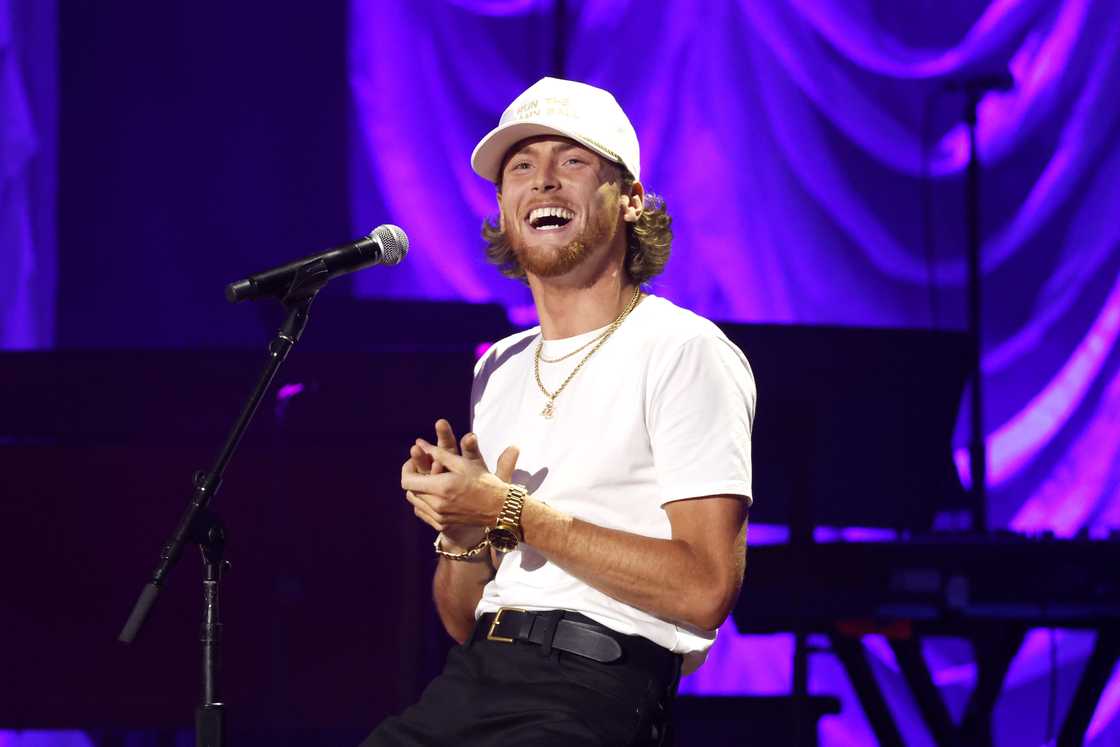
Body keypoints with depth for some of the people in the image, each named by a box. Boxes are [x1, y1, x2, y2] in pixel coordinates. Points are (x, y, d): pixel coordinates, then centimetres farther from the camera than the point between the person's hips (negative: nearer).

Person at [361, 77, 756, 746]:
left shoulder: (686, 354, -2)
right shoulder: (500, 370, 21)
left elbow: (706, 589, -14)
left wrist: (511, 512, -11)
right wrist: (461, 531, -1)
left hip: (595, 691, -7)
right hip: (473, 681, 7)